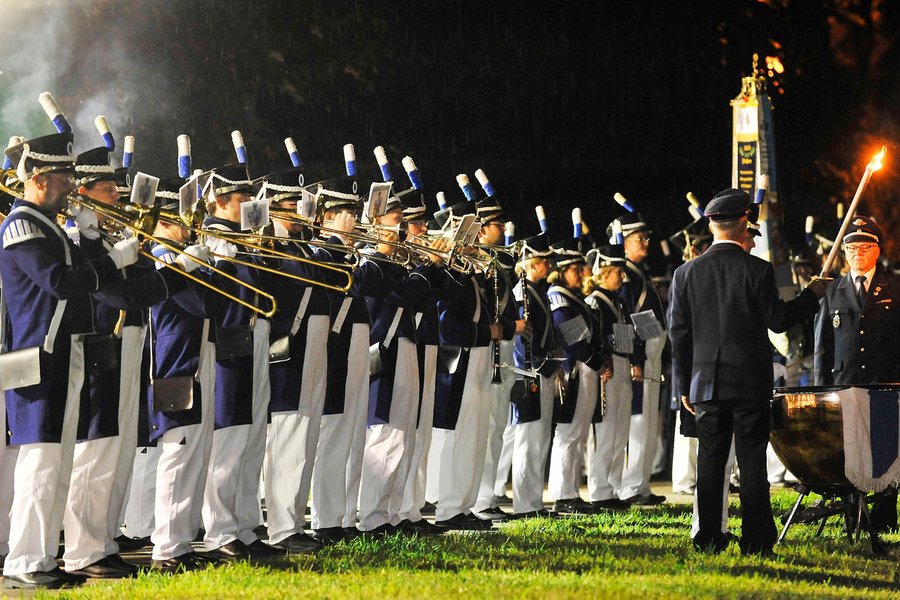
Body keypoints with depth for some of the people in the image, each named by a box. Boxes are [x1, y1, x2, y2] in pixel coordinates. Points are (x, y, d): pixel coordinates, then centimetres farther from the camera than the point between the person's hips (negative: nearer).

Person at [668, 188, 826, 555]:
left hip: (706, 384, 3)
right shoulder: (757, 270, -9)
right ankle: (756, 541, 0)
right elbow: (778, 320, -5)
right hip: (751, 383, -3)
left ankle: (708, 540, 8)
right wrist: (812, 295, 10)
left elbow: (678, 334, 4)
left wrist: (684, 386, 11)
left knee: (710, 460, 8)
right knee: (752, 461, 1)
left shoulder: (686, 273, 2)